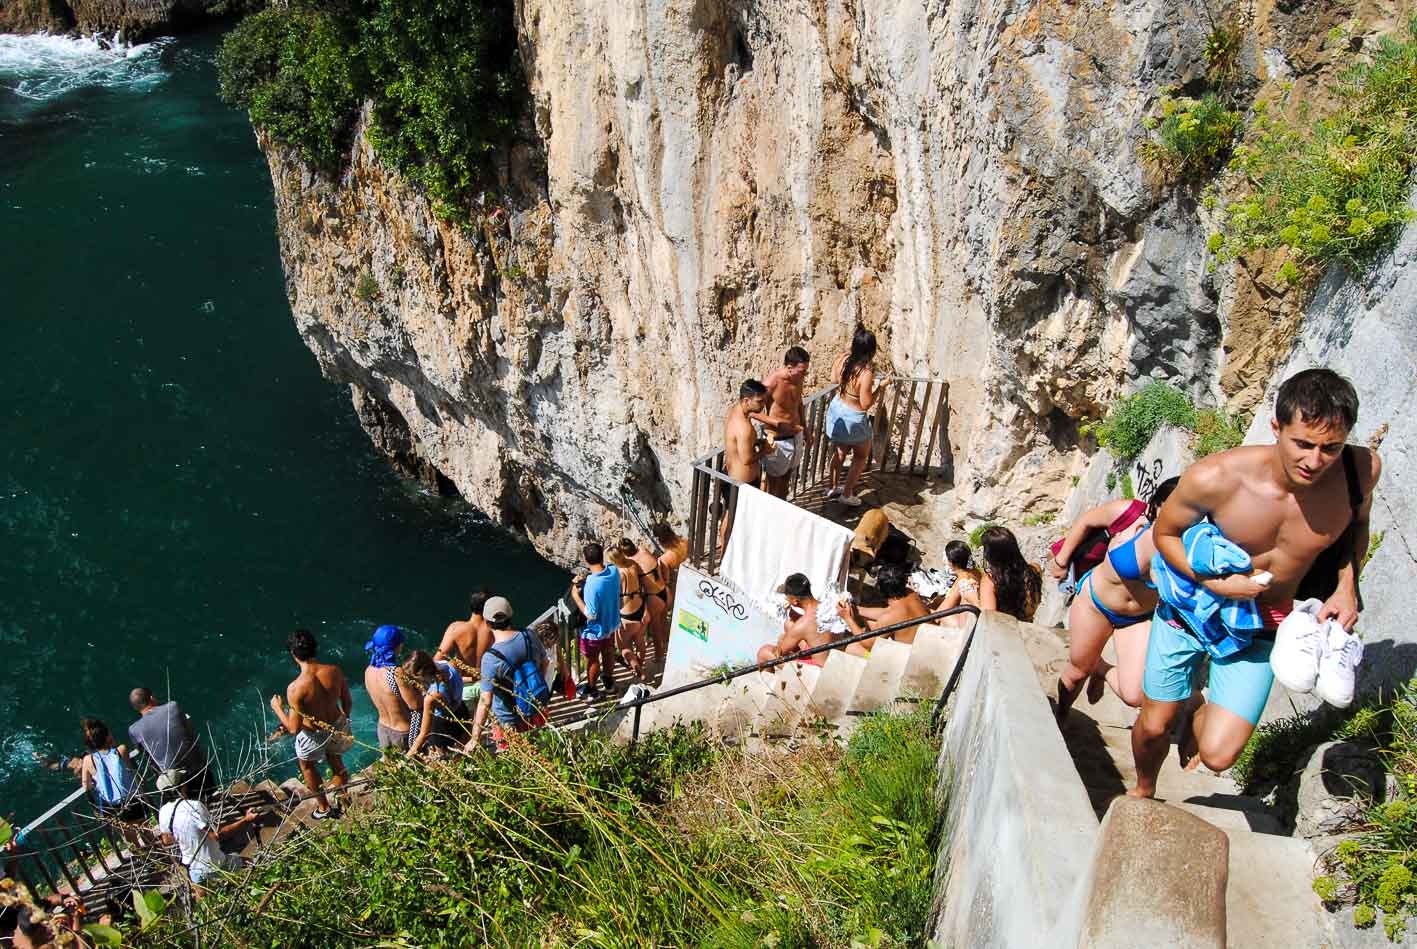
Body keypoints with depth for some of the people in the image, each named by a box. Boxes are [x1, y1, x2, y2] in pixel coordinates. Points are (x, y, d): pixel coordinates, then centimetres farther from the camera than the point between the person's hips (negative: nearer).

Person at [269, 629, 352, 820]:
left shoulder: (295, 688, -33)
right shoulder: (334, 671, -21)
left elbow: (294, 728, -24)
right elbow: (348, 702, -6)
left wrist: (277, 708, -7)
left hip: (313, 736, -3)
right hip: (337, 727, 3)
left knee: (307, 767, 30)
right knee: (336, 762, 32)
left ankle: (324, 807, 48)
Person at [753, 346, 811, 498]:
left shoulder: (797, 378, -5)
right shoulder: (771, 383, -26)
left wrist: (805, 428, 18)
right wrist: (778, 423, -26)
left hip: (795, 437, 7)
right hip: (777, 441, -7)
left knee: (786, 482, 23)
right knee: (773, 487, 9)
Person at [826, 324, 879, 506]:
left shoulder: (843, 358, -13)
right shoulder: (866, 373, -33)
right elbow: (866, 404, -24)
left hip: (836, 409, 7)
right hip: (853, 419, -6)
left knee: (841, 452, 28)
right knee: (862, 456, 20)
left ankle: (833, 488, 41)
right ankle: (847, 494, 25)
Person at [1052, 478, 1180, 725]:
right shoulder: (1130, 513, -29)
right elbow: (1087, 520, -10)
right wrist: (1062, 559, -1)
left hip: (1140, 618, 0)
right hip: (1094, 601, 0)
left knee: (1134, 696, -11)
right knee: (1077, 671, 18)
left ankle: (1101, 669, 25)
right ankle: (1059, 715, 52)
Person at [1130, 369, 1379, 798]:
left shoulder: (1362, 470, -22)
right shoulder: (1215, 478, -30)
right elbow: (1165, 533, -10)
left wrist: (1347, 586, -10)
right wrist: (1216, 582, -25)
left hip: (1261, 626, 2)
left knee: (1218, 755, -9)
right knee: (1153, 727, 12)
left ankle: (1196, 709, 29)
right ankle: (1143, 791, 47)